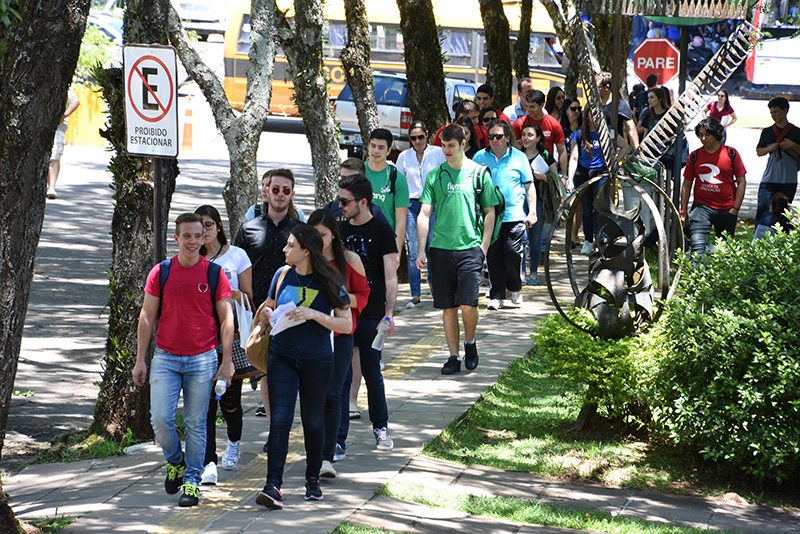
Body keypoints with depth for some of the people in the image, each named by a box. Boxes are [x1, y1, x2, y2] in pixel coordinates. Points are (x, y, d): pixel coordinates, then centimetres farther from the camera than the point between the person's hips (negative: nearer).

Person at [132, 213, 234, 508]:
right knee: (160, 418, -7)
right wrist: (140, 359, 4)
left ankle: (192, 481, 10)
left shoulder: (214, 273, 0)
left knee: (196, 423, 2)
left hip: (202, 359, -1)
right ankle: (175, 462, 20)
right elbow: (147, 316, 7)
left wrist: (227, 360, -3)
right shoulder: (160, 272, 3)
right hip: (166, 358, 1)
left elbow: (226, 318, 3)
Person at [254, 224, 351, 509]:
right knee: (279, 420, -10)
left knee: (312, 420, 10)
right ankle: (273, 486, -16)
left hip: (316, 360, -2)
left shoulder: (328, 282, -7)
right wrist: (266, 314, -4)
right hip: (282, 358, 2)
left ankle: (313, 479, 29)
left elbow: (346, 325, -9)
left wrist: (313, 315, -21)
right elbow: (269, 305, 20)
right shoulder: (282, 275, 4)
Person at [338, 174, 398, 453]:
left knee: (372, 375, 6)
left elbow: (390, 277, -9)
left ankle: (381, 428, 22)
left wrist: (389, 312, -20)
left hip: (371, 315, -3)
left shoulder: (382, 231, -5)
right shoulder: (340, 230, 8)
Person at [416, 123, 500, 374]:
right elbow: (424, 214, 6)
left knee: (468, 304, -10)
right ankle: (453, 356, 13)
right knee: (448, 306, 5)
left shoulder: (478, 173, 3)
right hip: (441, 248, 2)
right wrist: (421, 250, -2)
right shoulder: (435, 175, 7)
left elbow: (490, 212, 8)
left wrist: (484, 245, -2)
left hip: (470, 248, -2)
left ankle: (469, 343, 17)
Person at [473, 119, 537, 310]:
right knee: (493, 256, 0)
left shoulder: (519, 157, 6)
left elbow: (529, 186, 10)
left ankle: (515, 288, 17)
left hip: (514, 215, -1)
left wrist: (532, 212, 2)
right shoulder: (480, 157, 8)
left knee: (512, 253, -7)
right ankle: (496, 295, 7)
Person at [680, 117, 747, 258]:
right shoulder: (694, 156, 4)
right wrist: (683, 211, 8)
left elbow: (741, 182, 2)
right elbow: (687, 184, 11)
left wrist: (735, 208, -4)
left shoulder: (731, 154, 1)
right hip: (701, 207, 0)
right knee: (697, 247, -16)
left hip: (726, 209, 0)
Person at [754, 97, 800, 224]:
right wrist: (769, 148, -4)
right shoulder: (767, 132, 10)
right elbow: (759, 151, 15)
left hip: (789, 181, -1)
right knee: (762, 209, -8)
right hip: (769, 180, 1)